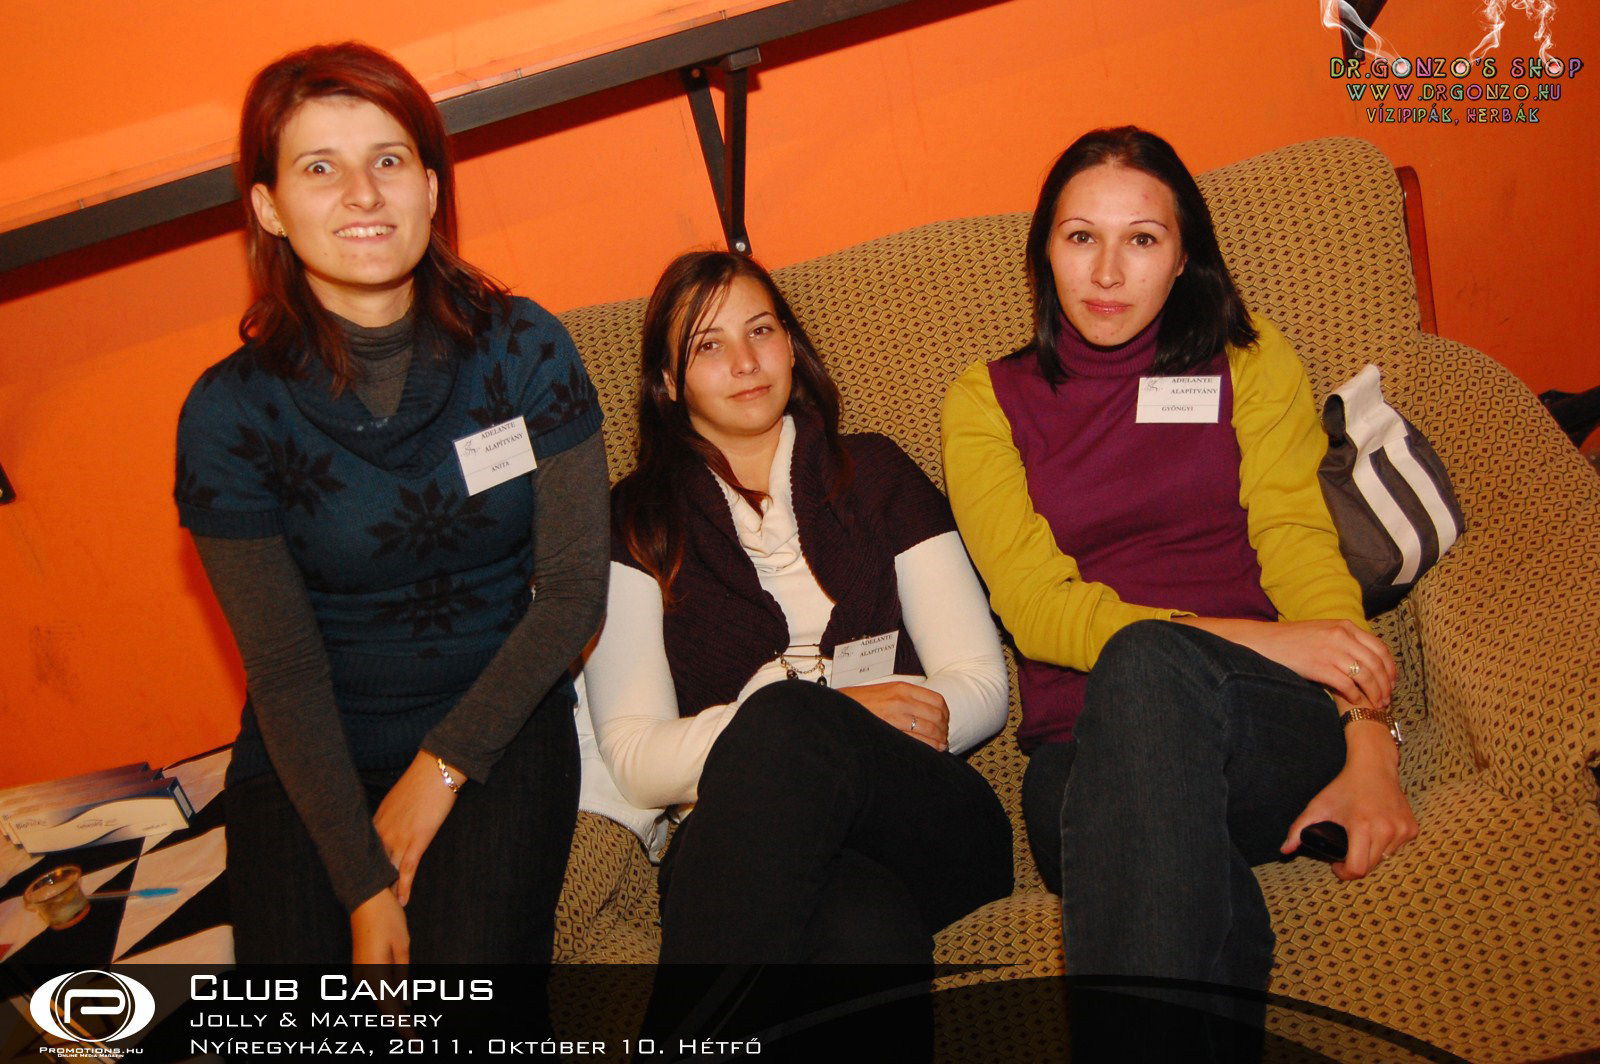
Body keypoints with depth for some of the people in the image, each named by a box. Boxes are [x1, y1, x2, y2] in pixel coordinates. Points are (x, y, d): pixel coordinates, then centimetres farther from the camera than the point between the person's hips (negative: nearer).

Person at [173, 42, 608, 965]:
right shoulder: (231, 410, -7)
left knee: (472, 948, -22)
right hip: (310, 758, 1)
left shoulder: (525, 347, -5)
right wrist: (363, 885, -15)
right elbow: (284, 671, -8)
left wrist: (442, 766, -9)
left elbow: (576, 587, -4)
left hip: (500, 726, 0)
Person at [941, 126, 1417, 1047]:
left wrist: (1370, 746, -16)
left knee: (1147, 662, -36)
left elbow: (1302, 551, 2)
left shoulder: (1251, 364, 16)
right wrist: (1246, 639, -14)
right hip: (1086, 753, 0)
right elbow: (1036, 605, 1)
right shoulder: (988, 402, 14)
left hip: (1273, 734, 1)